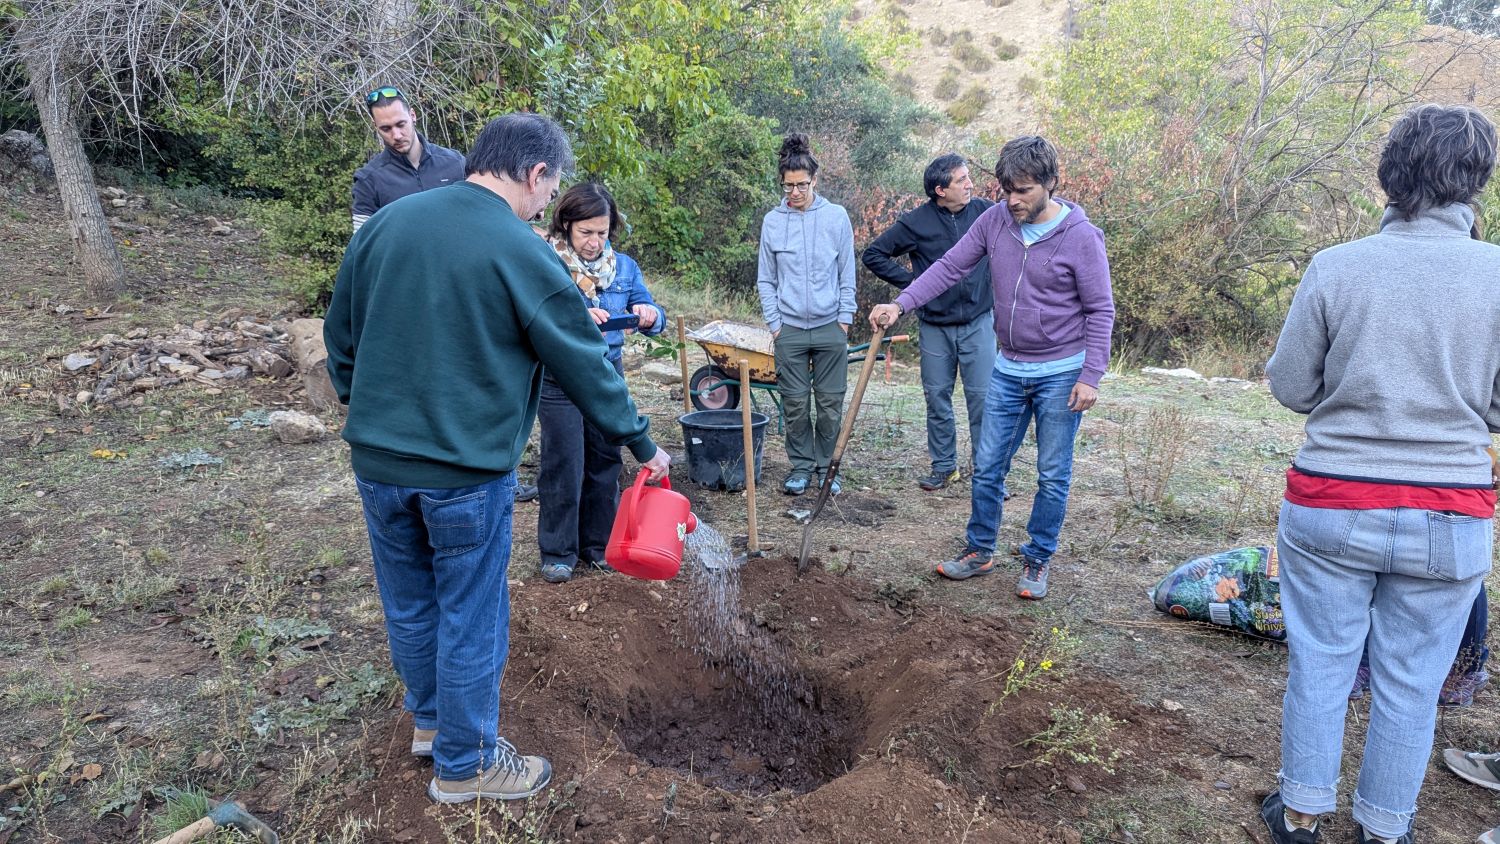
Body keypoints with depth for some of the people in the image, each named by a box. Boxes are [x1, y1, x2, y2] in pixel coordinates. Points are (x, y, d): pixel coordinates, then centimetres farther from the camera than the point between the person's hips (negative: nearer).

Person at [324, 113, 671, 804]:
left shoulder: (386, 222, 3)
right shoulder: (524, 254, -14)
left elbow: (340, 334, 12)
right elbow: (586, 365, -7)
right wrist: (642, 444, 6)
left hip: (376, 459, 6)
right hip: (465, 470, -6)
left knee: (409, 605, 21)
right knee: (471, 619, 10)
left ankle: (430, 719, 43)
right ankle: (464, 764, 27)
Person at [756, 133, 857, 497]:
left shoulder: (836, 217, 0)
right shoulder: (772, 221, 1)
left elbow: (847, 274, 4)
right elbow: (766, 279, 7)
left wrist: (845, 318, 0)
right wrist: (774, 321, 1)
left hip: (830, 327, 0)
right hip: (790, 328, 0)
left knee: (831, 403, 5)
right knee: (795, 404, 6)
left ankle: (825, 466, 20)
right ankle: (801, 466, 20)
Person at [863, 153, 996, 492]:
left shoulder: (985, 211, -4)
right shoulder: (916, 222, -6)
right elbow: (874, 254, 2)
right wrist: (908, 280, -5)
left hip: (978, 322, 0)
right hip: (935, 327, 1)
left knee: (983, 397, -1)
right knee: (937, 398, 9)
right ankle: (944, 466, 24)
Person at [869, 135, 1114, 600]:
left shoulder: (1080, 235, -14)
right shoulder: (995, 220, -3)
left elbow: (1100, 309, -10)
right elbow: (949, 268, 1)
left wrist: (1090, 376, -14)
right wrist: (901, 304, -11)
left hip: (1060, 375, -4)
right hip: (1008, 370, 4)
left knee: (1053, 477, 7)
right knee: (987, 467, 10)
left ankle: (1037, 561, 23)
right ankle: (979, 550, 26)